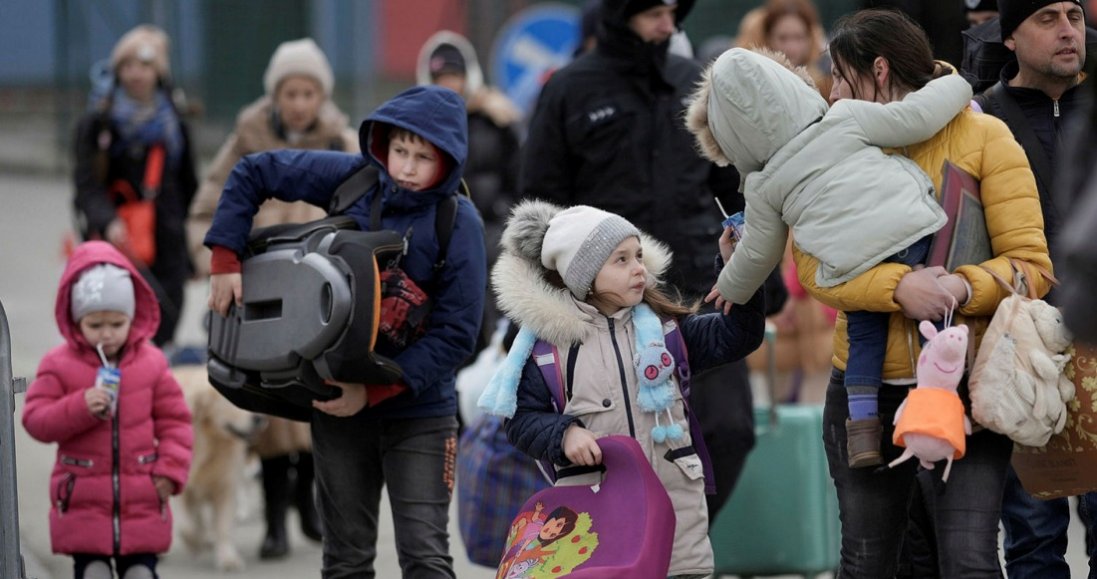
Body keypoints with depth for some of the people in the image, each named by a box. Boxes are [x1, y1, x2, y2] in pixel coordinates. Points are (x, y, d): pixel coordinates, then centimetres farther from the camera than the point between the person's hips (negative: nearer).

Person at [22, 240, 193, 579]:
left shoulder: (151, 364, 3)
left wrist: (170, 470, -5)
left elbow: (174, 421, 6)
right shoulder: (59, 366, -1)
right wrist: (81, 407, -23)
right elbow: (35, 419, -7)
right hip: (83, 503, -1)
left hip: (141, 500, 1)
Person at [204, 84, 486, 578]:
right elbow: (253, 173, 5)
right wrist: (225, 260, -4)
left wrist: (373, 391, -21)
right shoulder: (352, 179, -4)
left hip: (418, 411, -4)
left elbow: (456, 333, -17)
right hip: (338, 406, 4)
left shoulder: (458, 222, -14)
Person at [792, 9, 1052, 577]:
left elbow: (1031, 264, -7)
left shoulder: (982, 137, -1)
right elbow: (812, 264, -7)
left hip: (967, 388, -3)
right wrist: (898, 286, -24)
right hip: (868, 390, 3)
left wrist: (963, 287, -27)